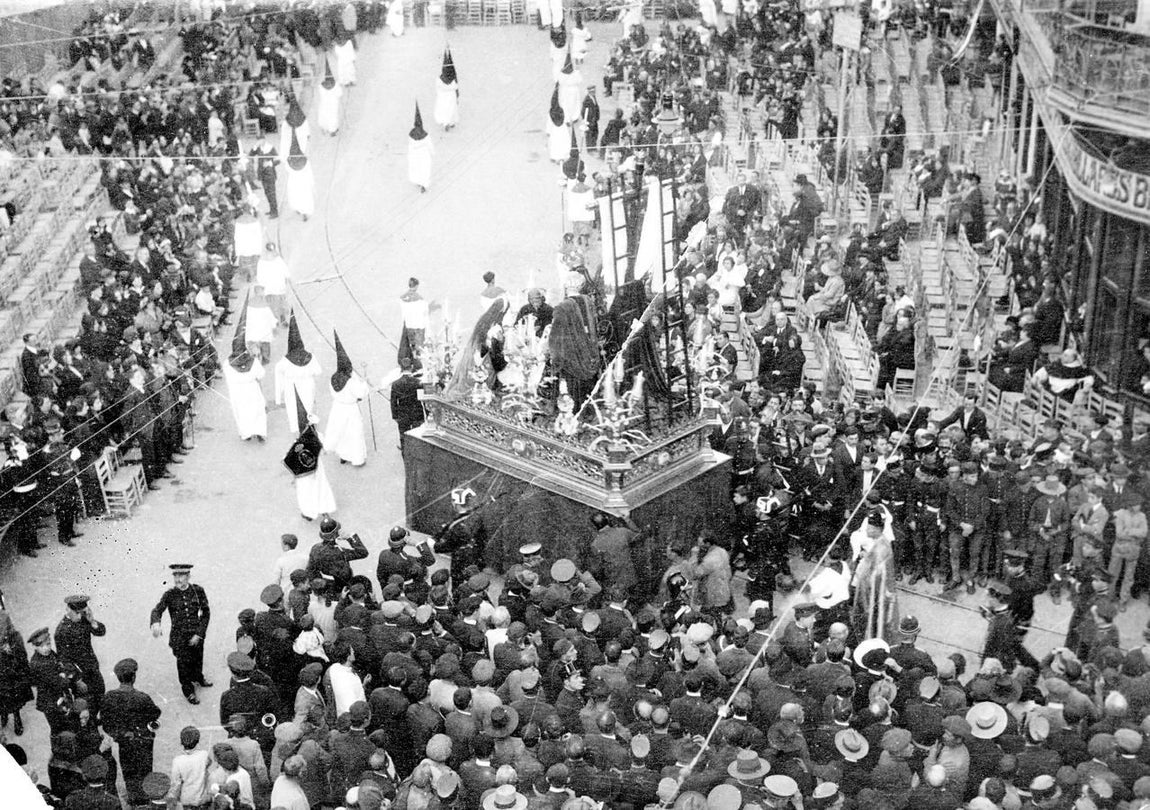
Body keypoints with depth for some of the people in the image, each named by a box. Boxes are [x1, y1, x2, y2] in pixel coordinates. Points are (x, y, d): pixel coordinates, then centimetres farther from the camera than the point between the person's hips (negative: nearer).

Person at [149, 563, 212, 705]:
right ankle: (188, 690, 29)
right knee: (183, 663, 6)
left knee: (197, 659, 21)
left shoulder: (198, 591, -8)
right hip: (179, 636, -2)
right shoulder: (170, 594, -12)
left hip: (196, 634, 2)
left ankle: (198, 677, 53)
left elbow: (206, 613, -5)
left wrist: (199, 634, -12)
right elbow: (157, 610, -22)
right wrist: (156, 624, -45)